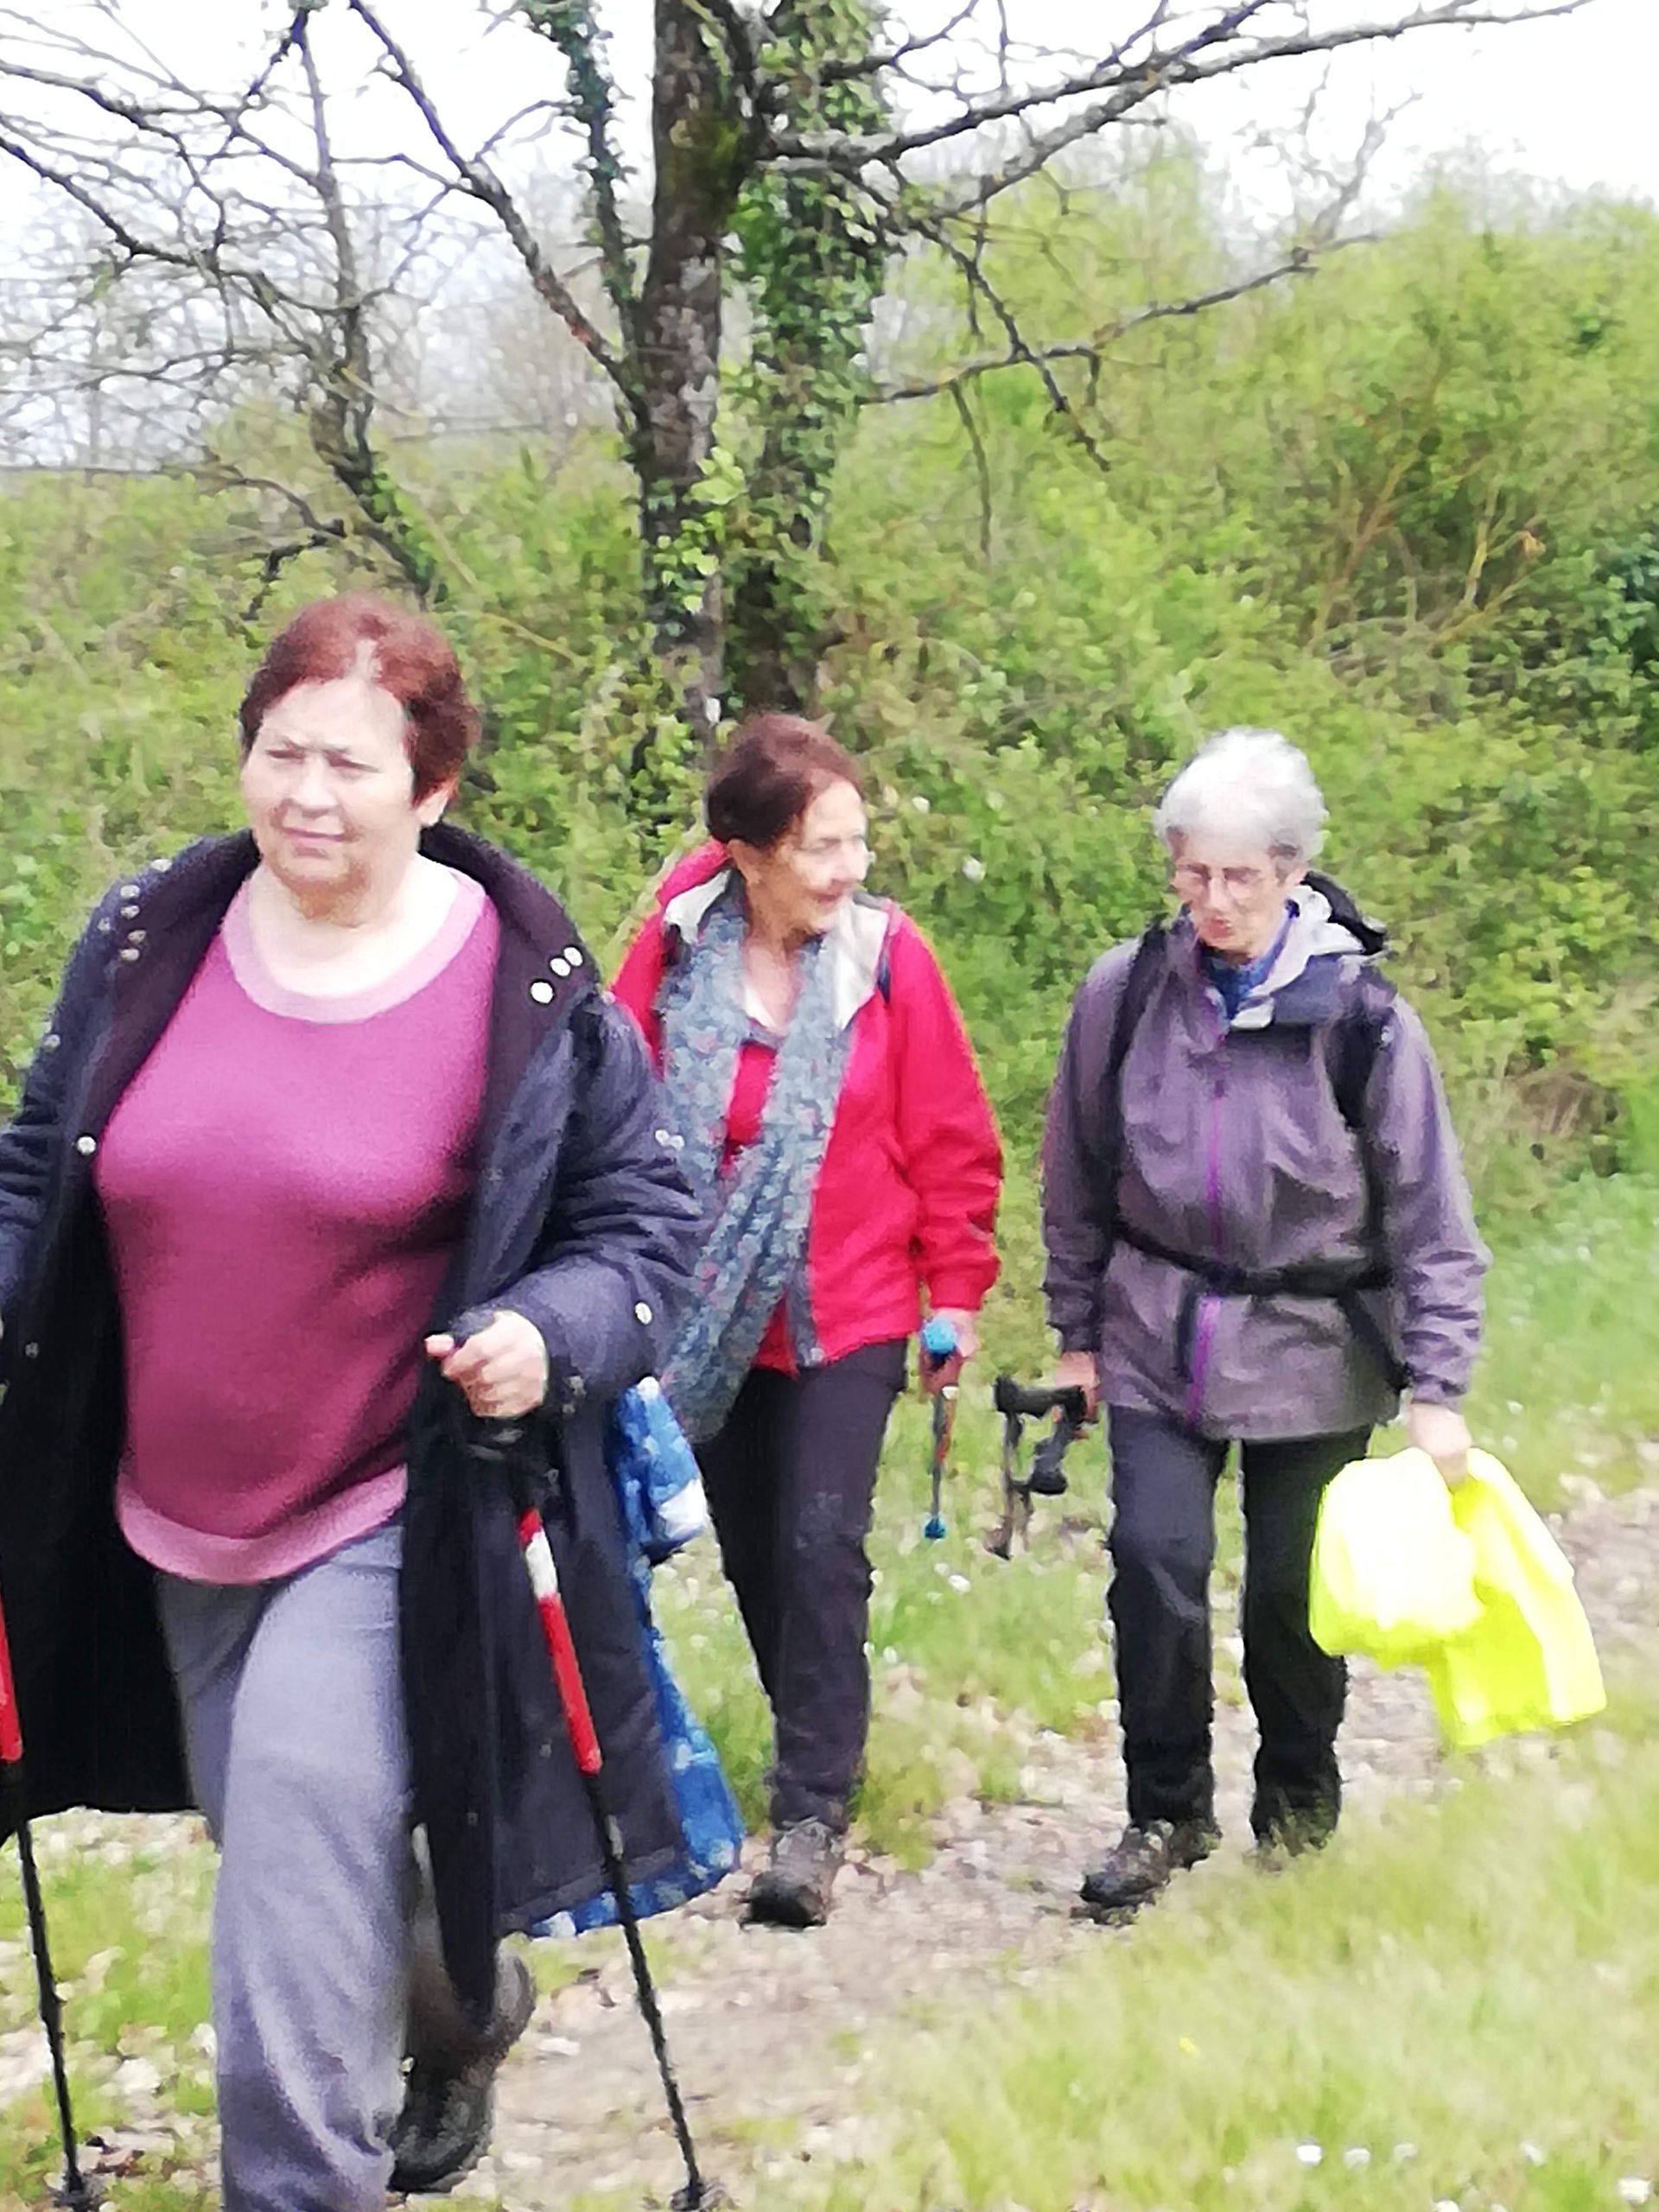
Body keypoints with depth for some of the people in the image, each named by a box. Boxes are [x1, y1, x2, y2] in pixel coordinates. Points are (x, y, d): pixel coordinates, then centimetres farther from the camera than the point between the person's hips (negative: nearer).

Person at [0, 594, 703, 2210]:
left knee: (295, 1924, -13)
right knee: (277, 1845, 24)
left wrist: (554, 1333, -23)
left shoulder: (527, 989, -13)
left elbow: (641, 1218, -5)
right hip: (169, 1523, 6)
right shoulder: (145, 940, -2)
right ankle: (466, 2009, 54)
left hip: (390, 1525, -6)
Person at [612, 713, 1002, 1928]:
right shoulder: (675, 951, -8)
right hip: (709, 1314, 2)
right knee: (753, 1552, 12)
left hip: (847, 1313, -2)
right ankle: (819, 1747, 32)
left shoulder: (889, 956, -8)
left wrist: (958, 1291, 1)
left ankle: (813, 1816, -5)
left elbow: (952, 1141, -1)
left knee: (821, 1546, -11)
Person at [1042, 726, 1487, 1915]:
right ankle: (1168, 1813, 12)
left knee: (1293, 1591, 6)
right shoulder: (1124, 993, -6)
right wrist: (1078, 1333, 10)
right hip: (1158, 1336, 2)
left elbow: (1433, 1221, -7)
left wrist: (1437, 1389, -10)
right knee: (1155, 1560, -8)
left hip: (1313, 1350, -1)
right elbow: (1078, 1180, 7)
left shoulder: (1361, 1017, -12)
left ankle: (1300, 1807, 31)